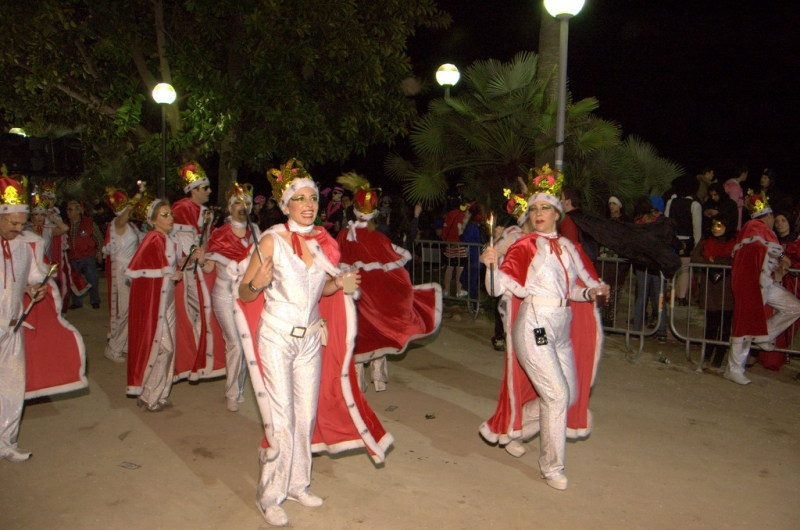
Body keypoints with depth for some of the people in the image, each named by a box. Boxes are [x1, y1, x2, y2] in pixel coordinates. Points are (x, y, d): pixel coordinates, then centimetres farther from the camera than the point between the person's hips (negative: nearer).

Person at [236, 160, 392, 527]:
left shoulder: (323, 243, 3)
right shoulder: (271, 241, -12)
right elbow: (244, 294, -7)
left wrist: (339, 284, -3)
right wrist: (258, 283, -28)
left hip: (311, 339, 5)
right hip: (277, 338, -5)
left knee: (307, 415, 11)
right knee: (281, 420, -3)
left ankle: (296, 484, 31)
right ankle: (270, 497, 16)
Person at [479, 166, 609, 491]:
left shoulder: (567, 247, 12)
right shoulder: (525, 247, -6)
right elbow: (500, 287, -15)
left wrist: (591, 292, 1)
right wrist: (492, 265, -35)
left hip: (561, 329, 8)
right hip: (534, 327, -7)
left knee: (569, 395, 15)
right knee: (557, 395, -7)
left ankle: (509, 426, 33)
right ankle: (552, 466, 12)